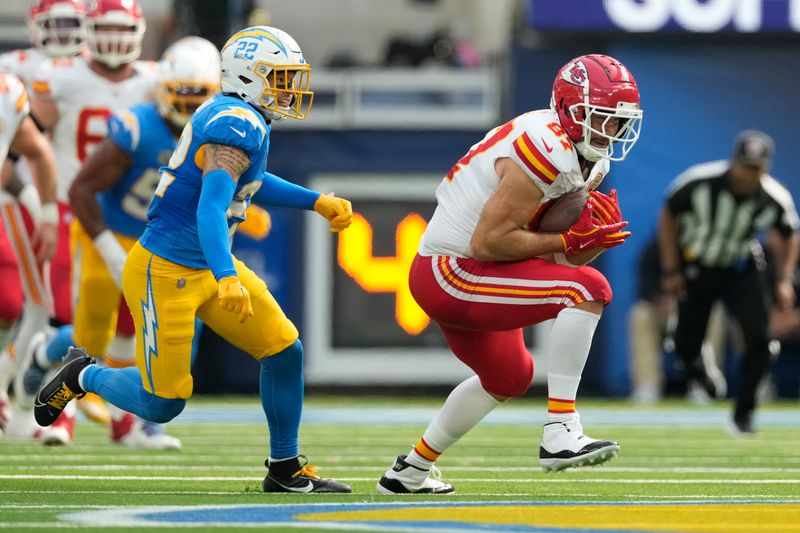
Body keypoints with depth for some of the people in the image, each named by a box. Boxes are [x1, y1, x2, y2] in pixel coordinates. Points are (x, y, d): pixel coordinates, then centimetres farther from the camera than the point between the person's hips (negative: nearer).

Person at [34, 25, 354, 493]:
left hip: (209, 268, 10)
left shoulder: (236, 117, 6)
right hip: (165, 273, -10)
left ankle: (285, 469, 15)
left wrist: (317, 203, 24)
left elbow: (248, 183, 26)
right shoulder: (238, 126, -23)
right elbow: (211, 209, -34)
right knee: (163, 405, -3)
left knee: (284, 351, 3)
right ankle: (83, 375, 24)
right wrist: (227, 278, -46)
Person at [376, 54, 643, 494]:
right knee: (587, 289, -21)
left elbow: (554, 256, 9)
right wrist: (569, 241, -21)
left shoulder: (588, 162, 9)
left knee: (509, 376, 31)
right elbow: (489, 242, -25)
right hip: (451, 275, -11)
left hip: (451, 276, 11)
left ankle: (409, 471, 44)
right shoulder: (547, 152, -22)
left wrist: (593, 237, -11)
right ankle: (560, 433, -23)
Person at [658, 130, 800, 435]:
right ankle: (693, 365, 40)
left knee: (759, 339, -16)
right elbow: (668, 216, -9)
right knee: (686, 346, 0)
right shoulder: (699, 182, -25)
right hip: (695, 269, -1)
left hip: (742, 271, 1)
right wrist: (670, 270, -10)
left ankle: (742, 415, 0)